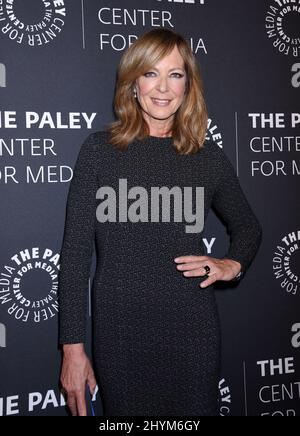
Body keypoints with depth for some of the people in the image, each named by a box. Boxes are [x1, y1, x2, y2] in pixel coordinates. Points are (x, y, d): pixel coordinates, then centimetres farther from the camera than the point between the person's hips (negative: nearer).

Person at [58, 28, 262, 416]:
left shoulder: (208, 156, 3)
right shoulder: (99, 149, -3)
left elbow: (247, 226, 19)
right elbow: (75, 251, -3)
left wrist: (234, 264, -2)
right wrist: (73, 345, -5)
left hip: (192, 331, 2)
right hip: (119, 335, -1)